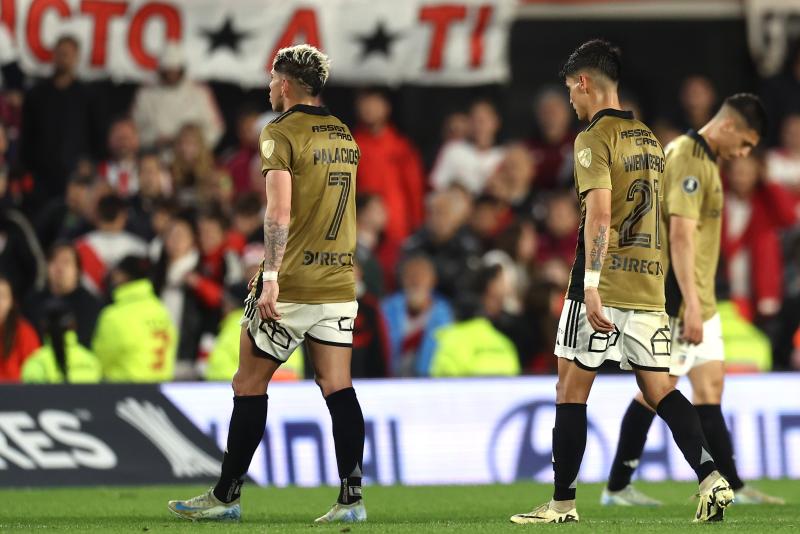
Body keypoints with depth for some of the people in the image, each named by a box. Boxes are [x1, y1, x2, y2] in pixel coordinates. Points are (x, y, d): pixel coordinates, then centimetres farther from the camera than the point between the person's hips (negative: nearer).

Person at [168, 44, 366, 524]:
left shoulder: (282, 133, -9)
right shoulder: (344, 137, 13)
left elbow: (279, 213, -18)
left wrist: (270, 277, -20)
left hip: (291, 286, -6)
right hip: (339, 283, 6)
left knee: (250, 386, 4)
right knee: (338, 389, 3)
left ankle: (227, 496, 10)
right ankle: (351, 498, -6)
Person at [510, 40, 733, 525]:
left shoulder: (595, 139, -8)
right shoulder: (648, 138, 16)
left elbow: (600, 214, -20)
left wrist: (591, 284, -24)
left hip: (604, 288, -7)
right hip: (649, 285, 7)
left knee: (571, 390, 2)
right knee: (659, 390, 5)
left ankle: (563, 503, 5)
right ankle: (711, 477, -13)